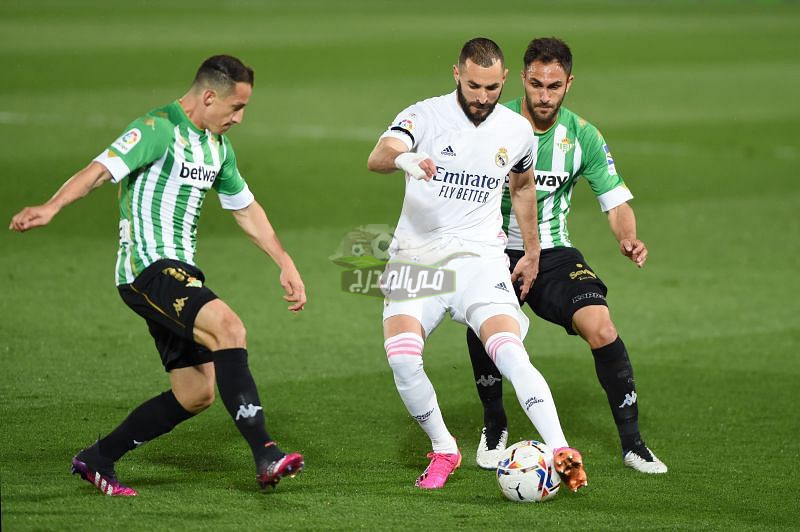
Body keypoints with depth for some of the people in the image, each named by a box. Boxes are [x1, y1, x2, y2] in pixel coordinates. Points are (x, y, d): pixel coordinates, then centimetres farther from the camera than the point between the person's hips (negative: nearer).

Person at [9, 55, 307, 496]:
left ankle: (97, 460, 19)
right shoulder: (158, 130, -12)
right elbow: (101, 170, -25)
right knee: (229, 328, -29)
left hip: (178, 271, 10)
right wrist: (52, 207, -41)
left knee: (195, 395, 7)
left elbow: (246, 210, 28)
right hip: (147, 267, -10)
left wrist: (286, 265, 25)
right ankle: (265, 455, -34)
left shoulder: (218, 146, 16)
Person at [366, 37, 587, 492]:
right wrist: (403, 158, -48)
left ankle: (561, 452, -28)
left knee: (511, 353, -23)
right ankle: (444, 451, 1)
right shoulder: (425, 116, -6)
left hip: (479, 258, 1)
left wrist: (533, 252, 28)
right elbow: (377, 157, -25)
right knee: (402, 357, -21)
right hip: (416, 258, -1)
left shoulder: (518, 131, 5)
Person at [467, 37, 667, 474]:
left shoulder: (582, 136, -1)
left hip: (553, 254, 2)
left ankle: (632, 443, -8)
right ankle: (494, 427, -2)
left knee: (600, 326, -22)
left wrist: (629, 239, -21)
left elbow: (616, 202, 1)